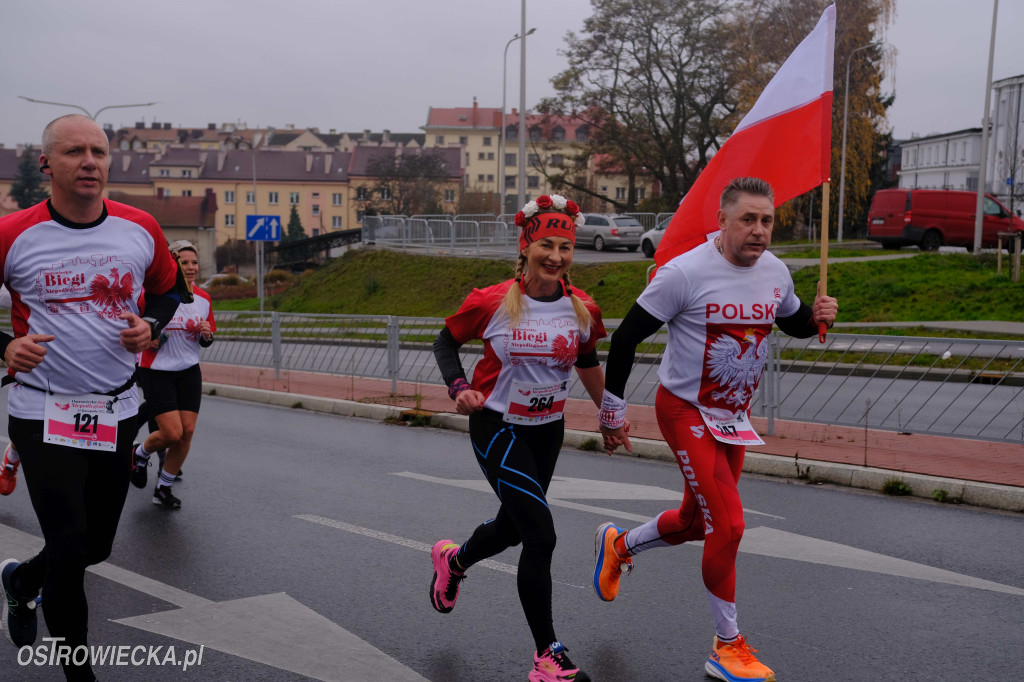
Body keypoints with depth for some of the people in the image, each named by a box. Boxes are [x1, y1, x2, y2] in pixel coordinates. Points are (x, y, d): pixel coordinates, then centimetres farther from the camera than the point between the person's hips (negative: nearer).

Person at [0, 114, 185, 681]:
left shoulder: (140, 230, 0)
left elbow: (169, 289, 17)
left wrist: (150, 325, -3)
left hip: (116, 410, 4)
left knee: (97, 544, 13)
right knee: (68, 547, -8)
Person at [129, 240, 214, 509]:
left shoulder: (203, 298, 3)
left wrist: (207, 336, -9)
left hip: (189, 372, 5)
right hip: (156, 372, -5)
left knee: (187, 432, -2)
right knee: (172, 433, -12)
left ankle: (163, 489, 16)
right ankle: (140, 454, 23)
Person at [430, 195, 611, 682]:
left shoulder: (582, 309, -6)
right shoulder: (491, 303, -17)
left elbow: (588, 364, 12)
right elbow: (446, 341, -2)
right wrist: (459, 387, -19)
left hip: (548, 429, 6)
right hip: (496, 428, -5)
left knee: (512, 526, 21)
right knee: (541, 535, -14)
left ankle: (452, 560, 56)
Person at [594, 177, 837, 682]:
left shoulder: (775, 272, -2)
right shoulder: (685, 273, -21)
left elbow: (792, 322, 19)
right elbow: (627, 336, -14)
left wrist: (817, 317, -6)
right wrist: (612, 410, -9)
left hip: (733, 416, 7)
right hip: (685, 412, -7)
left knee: (696, 522, 17)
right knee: (728, 525, -13)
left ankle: (617, 545, 47)